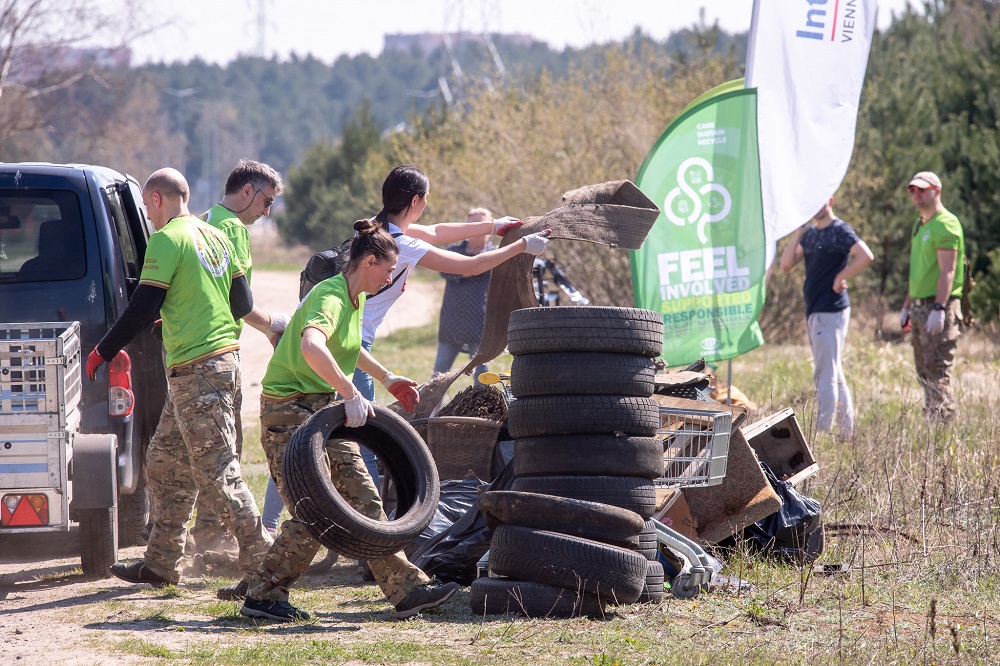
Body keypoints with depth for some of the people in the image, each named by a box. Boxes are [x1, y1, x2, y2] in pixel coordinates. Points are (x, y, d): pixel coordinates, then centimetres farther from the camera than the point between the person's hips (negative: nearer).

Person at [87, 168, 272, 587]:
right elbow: (243, 304, 17)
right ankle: (161, 563, 19)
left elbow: (143, 308, -14)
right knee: (164, 464, 16)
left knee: (216, 473, -9)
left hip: (197, 371, -10)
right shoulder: (215, 237, 14)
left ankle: (260, 562, -10)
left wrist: (102, 352, -3)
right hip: (224, 357, 10)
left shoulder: (167, 240, -11)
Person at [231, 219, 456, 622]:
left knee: (364, 500, 4)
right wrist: (351, 394, -45)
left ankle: (406, 589, 5)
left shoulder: (356, 299, 10)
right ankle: (262, 595, 0)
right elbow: (312, 347, -43)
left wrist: (387, 378, 32)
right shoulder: (330, 297, -21)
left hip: (324, 411, 9)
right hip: (289, 412, -9)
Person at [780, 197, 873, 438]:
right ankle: (847, 431, 18)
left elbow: (865, 256, -24)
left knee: (825, 373, -10)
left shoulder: (840, 231, -9)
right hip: (813, 310, 9)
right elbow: (786, 265, 9)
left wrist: (840, 278, -16)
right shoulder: (809, 233, 15)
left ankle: (822, 432, -11)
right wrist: (797, 234, -2)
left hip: (831, 310, -9)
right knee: (834, 374, 13)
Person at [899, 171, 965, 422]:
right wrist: (907, 306, 23)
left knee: (938, 373, -11)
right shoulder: (920, 225, 18)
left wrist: (939, 308, -26)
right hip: (920, 307, 10)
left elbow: (947, 271, -19)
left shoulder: (945, 225, -11)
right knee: (924, 373, 9)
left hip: (940, 307, -10)